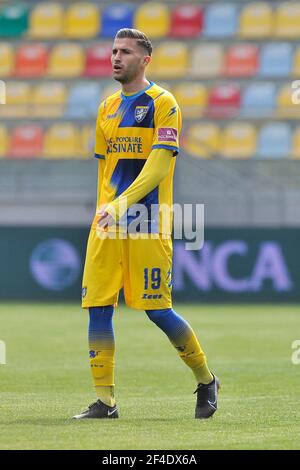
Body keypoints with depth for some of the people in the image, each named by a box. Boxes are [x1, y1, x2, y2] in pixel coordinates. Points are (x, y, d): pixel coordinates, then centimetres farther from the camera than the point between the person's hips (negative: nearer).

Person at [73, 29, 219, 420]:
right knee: (98, 308, -3)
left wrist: (122, 203, -26)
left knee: (157, 310, -6)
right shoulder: (107, 108, 17)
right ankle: (105, 400, 1)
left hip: (147, 223, -6)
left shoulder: (163, 104, -4)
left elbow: (159, 164, -15)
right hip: (108, 224, 6)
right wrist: (105, 210, 16)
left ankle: (206, 379, 16)